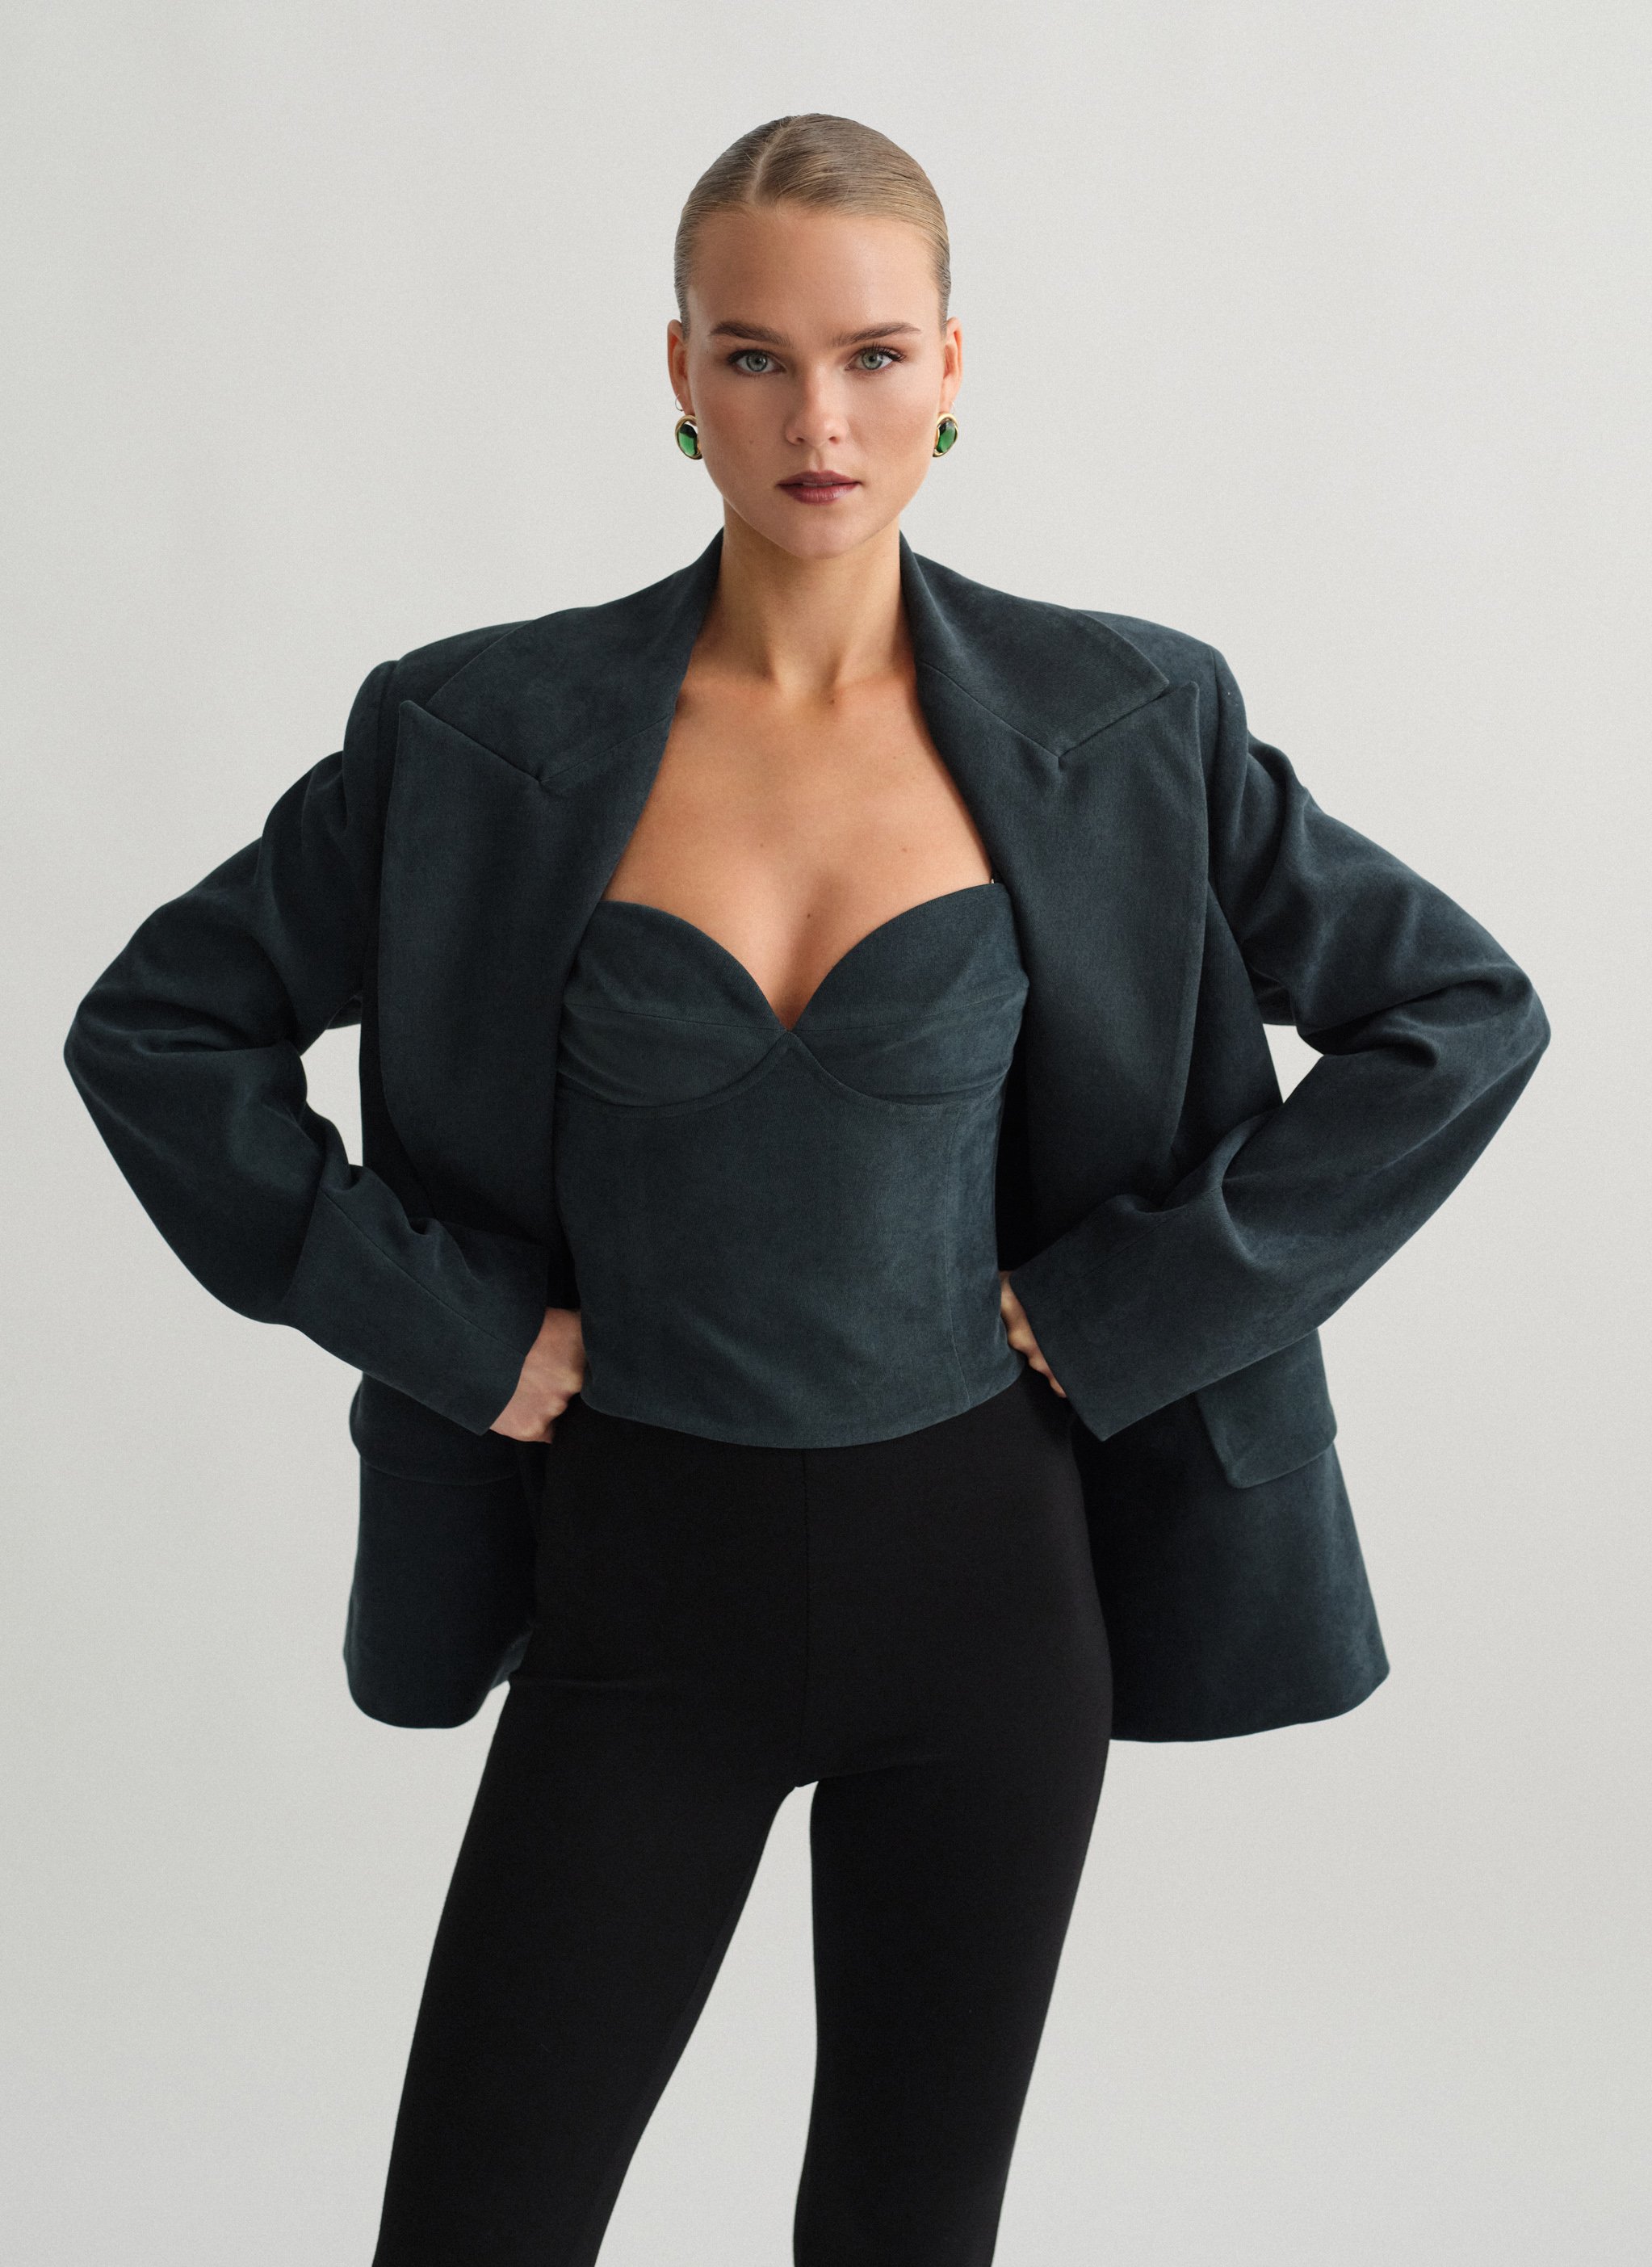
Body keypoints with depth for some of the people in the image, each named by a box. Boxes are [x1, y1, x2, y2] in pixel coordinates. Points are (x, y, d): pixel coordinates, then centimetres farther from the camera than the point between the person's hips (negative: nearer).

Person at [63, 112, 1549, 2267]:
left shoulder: (1119, 726, -4)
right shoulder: (487, 734, -5)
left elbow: (1464, 1012, 0)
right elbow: (154, 1025, 1)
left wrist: (1128, 1303, -6)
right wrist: (450, 1320, -7)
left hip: (978, 1563, 1)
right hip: (644, 1580, 0)